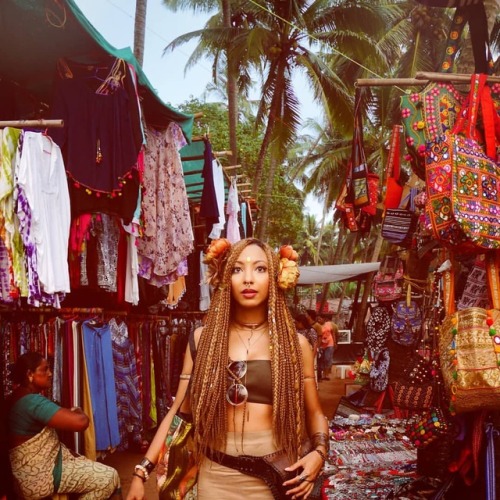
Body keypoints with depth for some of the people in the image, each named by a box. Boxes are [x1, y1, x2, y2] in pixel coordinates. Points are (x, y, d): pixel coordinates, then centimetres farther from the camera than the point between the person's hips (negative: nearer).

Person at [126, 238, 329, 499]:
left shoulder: (295, 344, -2)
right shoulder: (203, 338, -1)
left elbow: (314, 413, 6)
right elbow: (178, 411, 1)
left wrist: (319, 451, -13)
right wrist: (142, 471, -5)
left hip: (275, 476, 0)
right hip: (216, 476, 1)